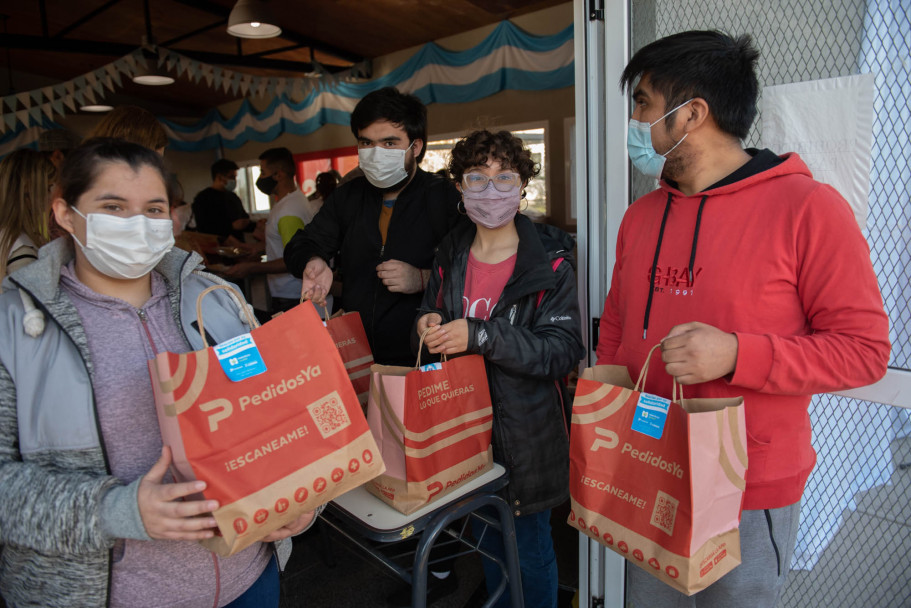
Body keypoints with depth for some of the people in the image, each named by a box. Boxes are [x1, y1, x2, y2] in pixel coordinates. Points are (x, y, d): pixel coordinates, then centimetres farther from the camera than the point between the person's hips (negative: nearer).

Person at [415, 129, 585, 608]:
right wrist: (428, 325, -8)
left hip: (525, 430, -5)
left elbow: (564, 350, -21)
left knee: (529, 546, 12)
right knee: (486, 536, 24)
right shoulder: (451, 254, 3)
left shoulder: (549, 262, -14)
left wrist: (480, 336, -30)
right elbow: (432, 312, 17)